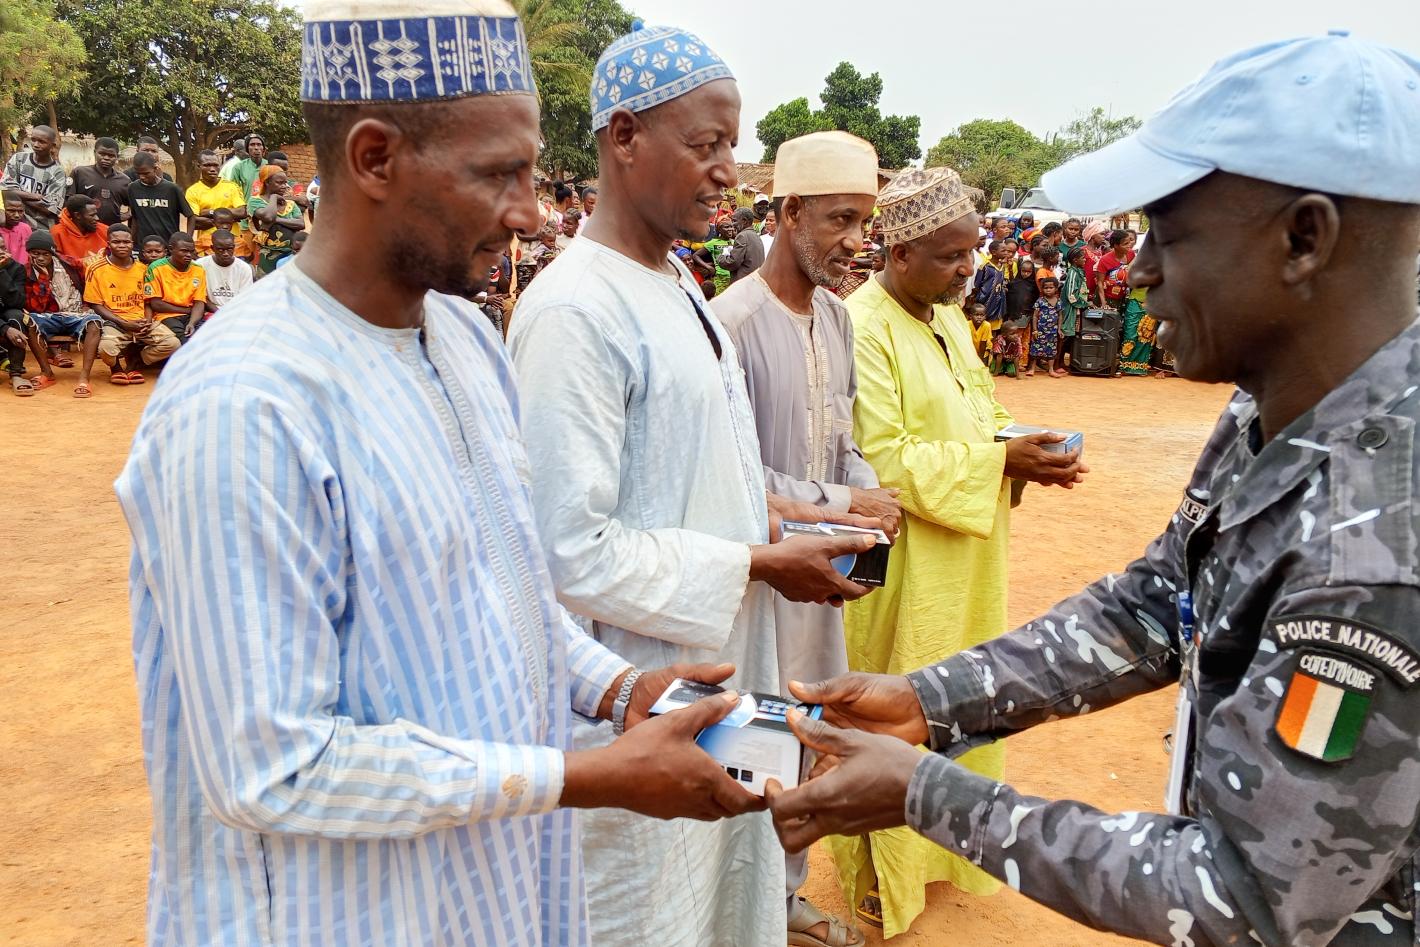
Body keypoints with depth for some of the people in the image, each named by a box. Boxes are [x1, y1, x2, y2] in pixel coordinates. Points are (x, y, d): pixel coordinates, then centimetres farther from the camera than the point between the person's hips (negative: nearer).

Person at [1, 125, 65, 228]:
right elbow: (5, 188, -5)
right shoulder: (18, 159, 5)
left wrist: (19, 194, -8)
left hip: (41, 230, -2)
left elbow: (50, 208, -11)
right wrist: (37, 196, -13)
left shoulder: (58, 171, -2)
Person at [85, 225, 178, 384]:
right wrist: (124, 323, -13)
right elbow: (96, 305, -2)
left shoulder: (143, 269, 11)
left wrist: (148, 321, -5)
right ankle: (116, 366, 4)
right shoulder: (98, 270, -1)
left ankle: (132, 364, 3)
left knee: (172, 343, -21)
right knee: (107, 347, -36)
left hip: (141, 322, 4)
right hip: (113, 322, -4)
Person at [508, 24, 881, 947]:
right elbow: (574, 552, -24)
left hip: (724, 663, 9)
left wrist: (775, 509, 3)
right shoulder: (572, 312, -22)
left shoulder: (678, 281, 8)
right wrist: (760, 564, -17)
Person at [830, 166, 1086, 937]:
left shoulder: (949, 320, 9)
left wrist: (1025, 452, -4)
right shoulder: (862, 328, -18)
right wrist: (999, 460, -23)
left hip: (965, 564, 8)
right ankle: (879, 878, 26)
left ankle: (943, 843, 39)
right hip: (901, 569, -8)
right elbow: (883, 460, -23)